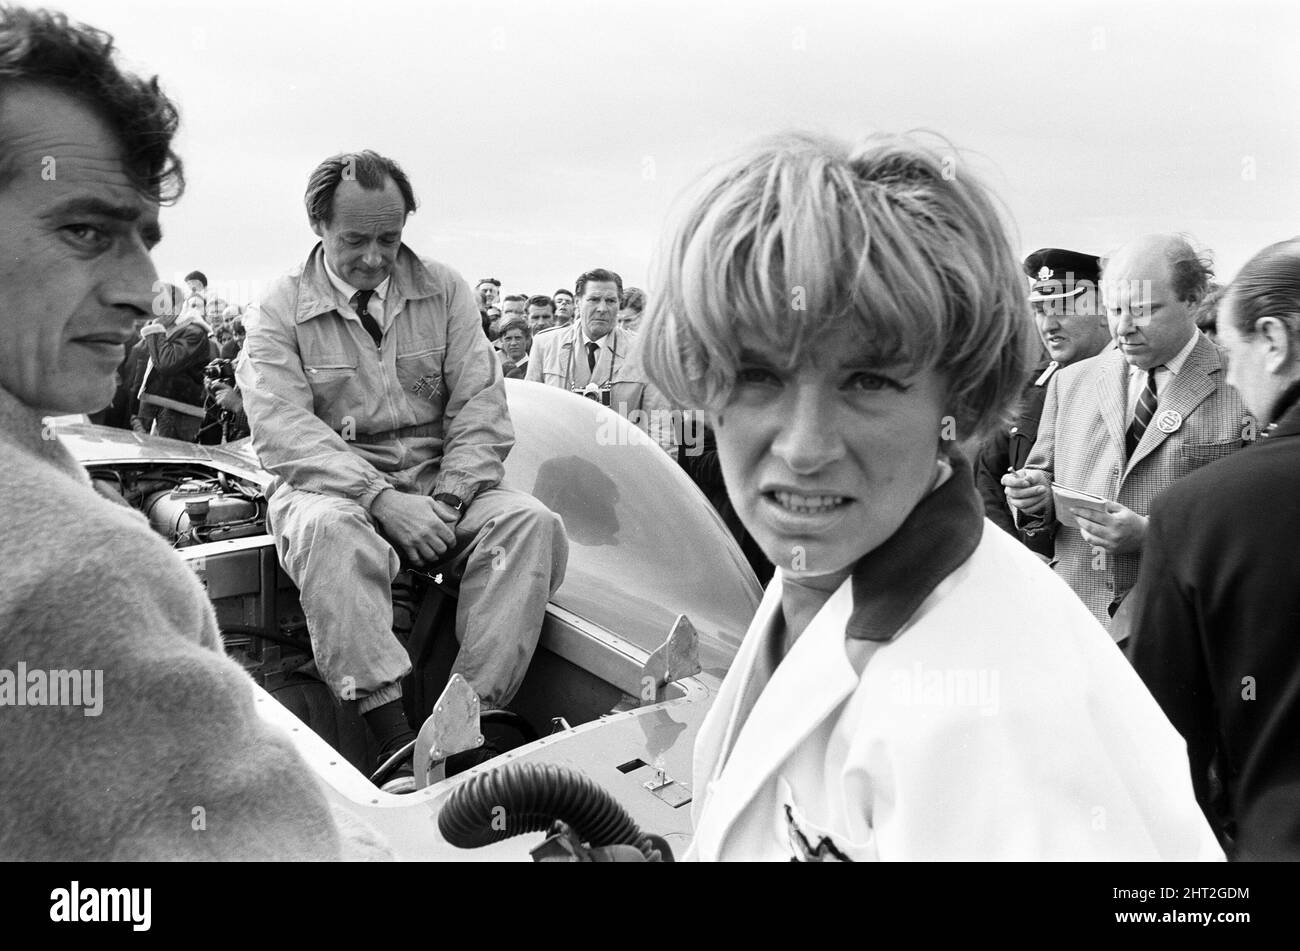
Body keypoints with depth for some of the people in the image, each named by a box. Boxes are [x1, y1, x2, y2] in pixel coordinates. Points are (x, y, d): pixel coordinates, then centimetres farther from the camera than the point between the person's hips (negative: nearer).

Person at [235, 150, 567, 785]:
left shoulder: (445, 292, 10)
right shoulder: (278, 310, 2)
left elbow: (481, 403, 2)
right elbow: (283, 430, -10)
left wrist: (449, 498, -14)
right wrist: (381, 499, -23)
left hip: (440, 481, 3)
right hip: (335, 485, -2)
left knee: (533, 522, -25)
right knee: (328, 528, -37)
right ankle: (393, 737, -37)